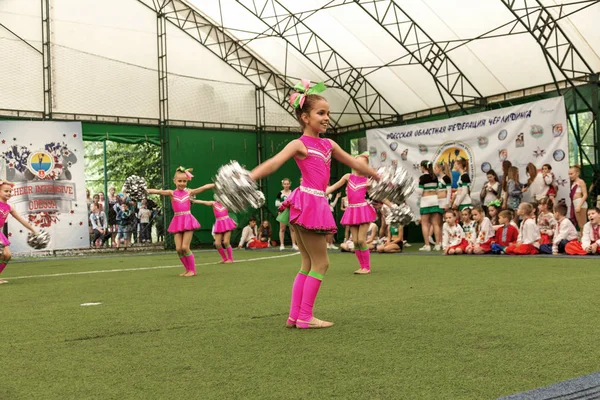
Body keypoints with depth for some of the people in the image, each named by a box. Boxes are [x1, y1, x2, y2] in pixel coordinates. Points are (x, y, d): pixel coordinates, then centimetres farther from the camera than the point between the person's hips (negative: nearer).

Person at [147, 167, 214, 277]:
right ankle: (188, 270, 16)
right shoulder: (172, 193, 3)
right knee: (178, 248, -2)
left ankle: (192, 270, 5)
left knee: (185, 247, -9)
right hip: (177, 221, 1)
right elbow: (158, 191, -12)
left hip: (188, 220, -1)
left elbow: (205, 187, 5)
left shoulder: (189, 192, 6)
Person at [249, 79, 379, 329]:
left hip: (317, 205, 8)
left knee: (308, 265, 10)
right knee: (321, 263, -4)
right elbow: (273, 163, -22)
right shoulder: (299, 144, -6)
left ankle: (294, 316, 14)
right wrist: (248, 178, -38)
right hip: (307, 203, -8)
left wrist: (380, 177, 33)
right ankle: (305, 317, 3)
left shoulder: (328, 145, 16)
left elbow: (355, 164, 26)